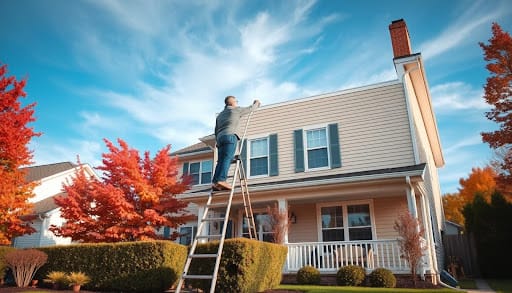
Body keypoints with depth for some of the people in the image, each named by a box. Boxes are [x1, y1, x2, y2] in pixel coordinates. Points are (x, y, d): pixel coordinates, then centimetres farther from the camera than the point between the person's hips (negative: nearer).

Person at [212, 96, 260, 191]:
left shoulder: (220, 115, 31)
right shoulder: (236, 110, 12)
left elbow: (216, 131, 26)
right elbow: (250, 109, 23)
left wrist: (218, 142, 28)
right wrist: (256, 103, 42)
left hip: (220, 137, 7)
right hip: (230, 136, -7)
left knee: (221, 161, -1)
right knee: (227, 158, -18)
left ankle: (215, 182, -15)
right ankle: (221, 180, -33)